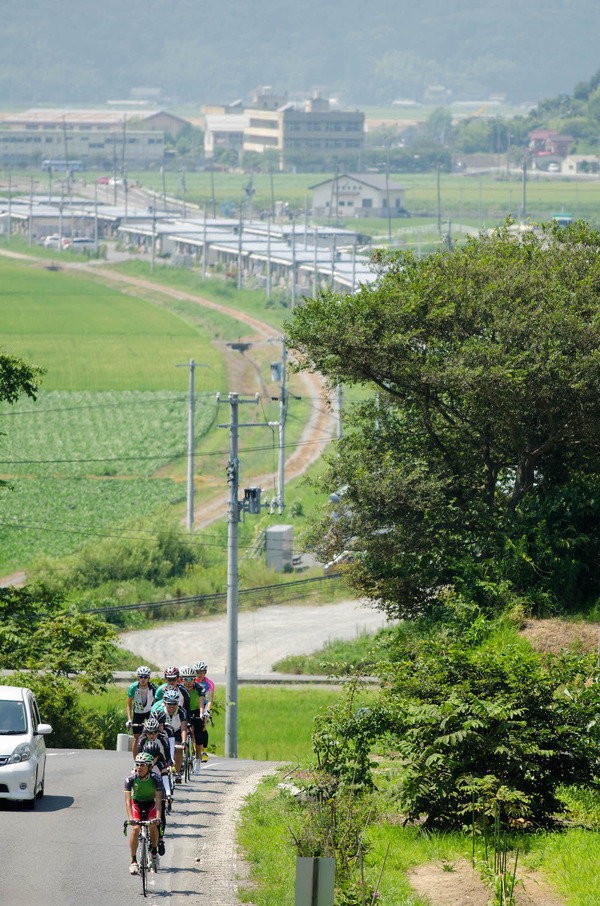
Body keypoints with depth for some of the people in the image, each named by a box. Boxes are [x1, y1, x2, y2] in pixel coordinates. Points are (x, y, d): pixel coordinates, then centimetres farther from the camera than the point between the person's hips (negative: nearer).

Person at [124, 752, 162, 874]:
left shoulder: (155, 778, -27)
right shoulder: (131, 778, -26)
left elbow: (158, 799, -33)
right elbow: (128, 799, -31)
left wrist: (158, 817, -46)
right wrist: (130, 818, -44)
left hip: (151, 804, 0)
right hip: (136, 803, 0)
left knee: (153, 825, -25)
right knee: (135, 828, -21)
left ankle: (155, 853, 0)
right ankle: (133, 861, -12)